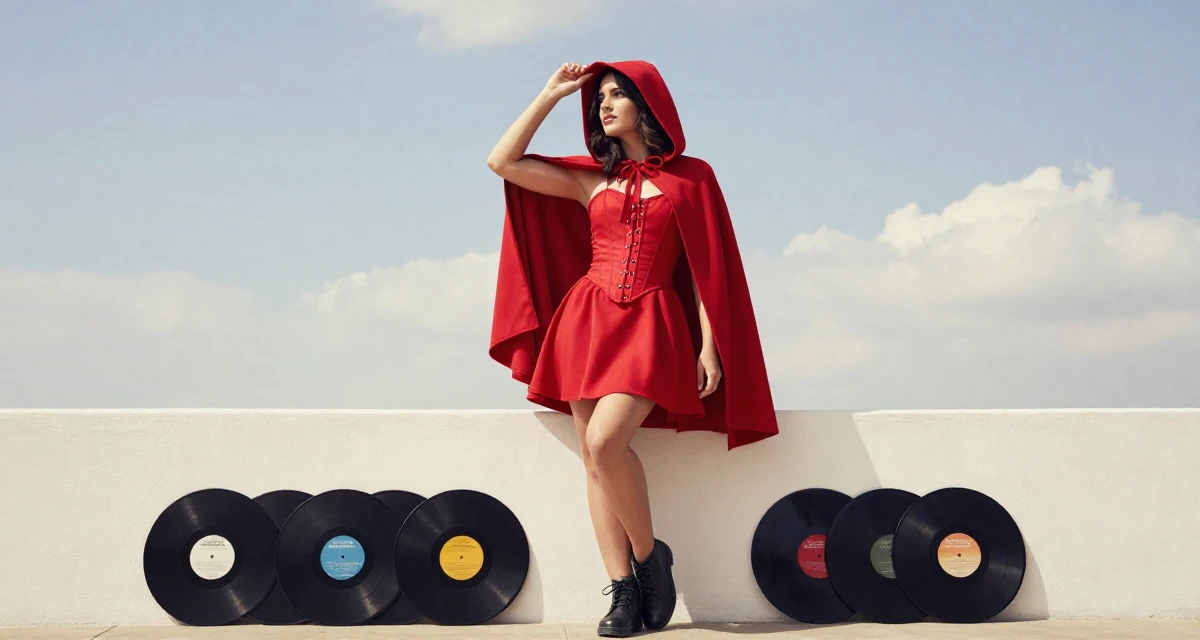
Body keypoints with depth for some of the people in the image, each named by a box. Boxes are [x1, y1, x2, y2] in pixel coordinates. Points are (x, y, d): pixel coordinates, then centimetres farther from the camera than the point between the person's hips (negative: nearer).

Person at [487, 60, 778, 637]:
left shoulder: (690, 177, 6)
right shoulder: (591, 179, 14)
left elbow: (706, 266, 4)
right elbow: (502, 162, 9)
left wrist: (709, 346, -3)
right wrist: (551, 94, 11)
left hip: (651, 325, -4)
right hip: (586, 320, 4)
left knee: (605, 442, -23)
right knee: (595, 457, -4)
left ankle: (649, 556, -2)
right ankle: (623, 591, 1)